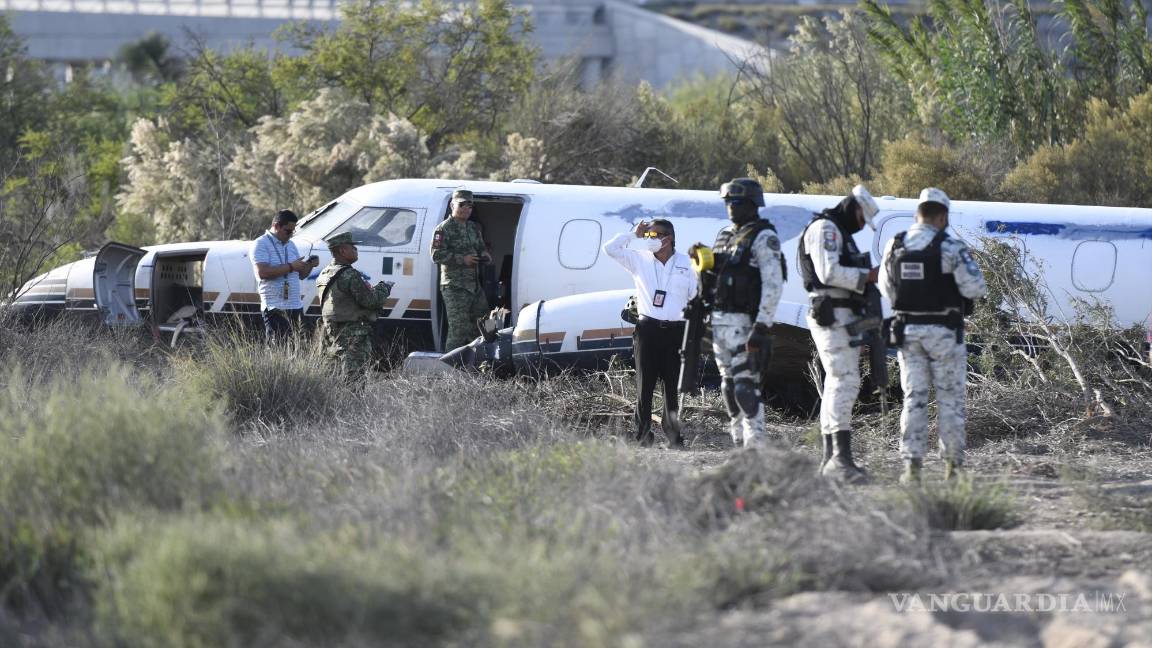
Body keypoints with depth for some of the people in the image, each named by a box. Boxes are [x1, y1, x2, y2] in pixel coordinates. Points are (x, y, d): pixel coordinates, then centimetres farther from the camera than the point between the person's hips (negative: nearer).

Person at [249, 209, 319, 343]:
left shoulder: (290, 245, 20)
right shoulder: (261, 245, -5)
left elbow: (300, 275, 24)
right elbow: (262, 272, -20)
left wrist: (309, 265, 2)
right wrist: (290, 267, -16)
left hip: (296, 306, 8)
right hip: (275, 308, -8)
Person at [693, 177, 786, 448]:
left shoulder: (764, 238, -8)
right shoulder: (725, 235, 18)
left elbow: (773, 285, -16)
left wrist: (761, 327, -23)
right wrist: (702, 261, 3)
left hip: (745, 322, -9)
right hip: (720, 321, 9)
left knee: (745, 387, -14)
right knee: (730, 388, 10)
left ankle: (755, 447, -15)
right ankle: (739, 443, 16)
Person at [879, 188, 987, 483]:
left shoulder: (895, 246, 2)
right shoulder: (951, 247, -12)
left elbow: (887, 289, 11)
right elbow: (975, 288, -14)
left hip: (908, 331, 3)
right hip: (944, 332, -3)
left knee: (913, 398, 7)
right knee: (950, 398, 6)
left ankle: (912, 464, -1)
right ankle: (952, 464, 7)